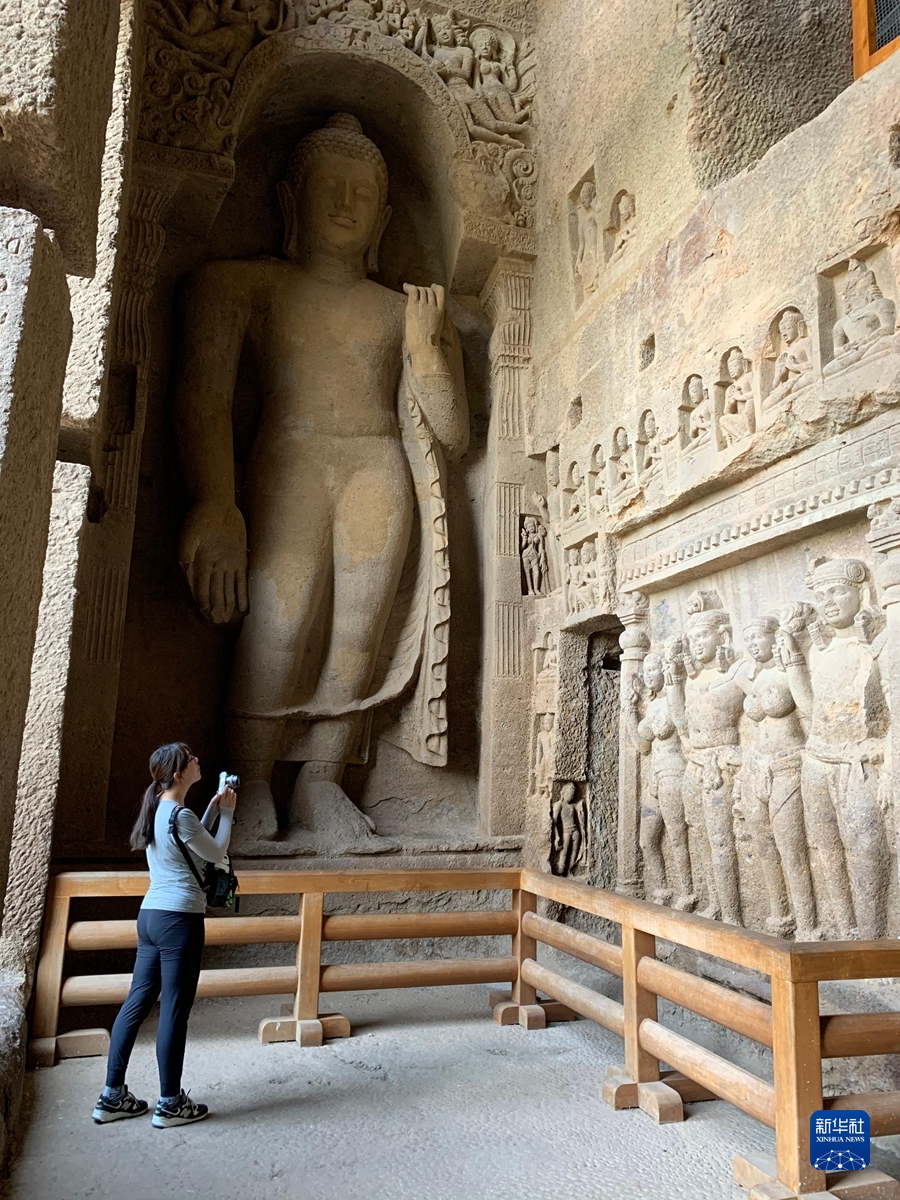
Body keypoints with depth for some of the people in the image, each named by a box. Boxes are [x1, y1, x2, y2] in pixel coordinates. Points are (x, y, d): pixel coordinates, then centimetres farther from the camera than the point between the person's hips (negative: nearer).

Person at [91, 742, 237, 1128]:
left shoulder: (158, 811, 10)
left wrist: (212, 809, 14)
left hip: (150, 915, 9)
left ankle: (112, 1097, 23)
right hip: (179, 920, -9)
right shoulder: (180, 815, -17)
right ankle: (170, 1104, 12)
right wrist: (226, 813, 4)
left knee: (137, 1003, 14)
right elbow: (215, 854, -5)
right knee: (174, 1012, 1)